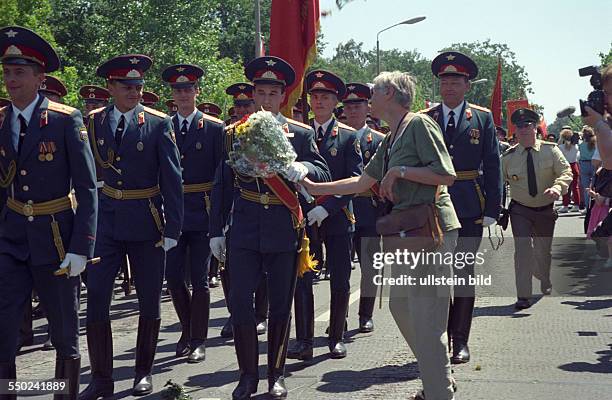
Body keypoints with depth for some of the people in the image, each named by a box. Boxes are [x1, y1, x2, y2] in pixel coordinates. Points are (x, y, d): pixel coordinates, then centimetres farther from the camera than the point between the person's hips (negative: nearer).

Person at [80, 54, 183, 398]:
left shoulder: (159, 124, -5)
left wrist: (172, 228, -9)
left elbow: (172, 179, -5)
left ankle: (145, 372, 25)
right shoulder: (94, 123, 3)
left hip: (146, 223, -2)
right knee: (96, 298, -1)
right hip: (105, 223, 2)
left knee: (149, 300, 8)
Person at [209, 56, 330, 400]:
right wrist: (216, 230, 4)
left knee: (281, 306, 8)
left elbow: (325, 174, -3)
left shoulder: (302, 134, 4)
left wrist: (304, 168, -26)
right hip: (245, 233, 0)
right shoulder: (235, 133, 6)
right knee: (240, 303, -3)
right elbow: (222, 185, 7)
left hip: (284, 235, 0)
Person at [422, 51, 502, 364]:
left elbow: (492, 166, 3)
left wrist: (492, 209, -4)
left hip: (469, 209, 0)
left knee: (463, 274, 5)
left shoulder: (482, 118, 5)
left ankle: (460, 341, 13)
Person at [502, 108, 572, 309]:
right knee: (523, 249, -16)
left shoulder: (550, 150, -7)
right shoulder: (508, 156, -6)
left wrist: (558, 187, -32)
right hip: (520, 211, -1)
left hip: (546, 210, 1)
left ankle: (546, 284, 46)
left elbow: (566, 172, -11)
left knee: (544, 250, 15)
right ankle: (523, 296, -13)